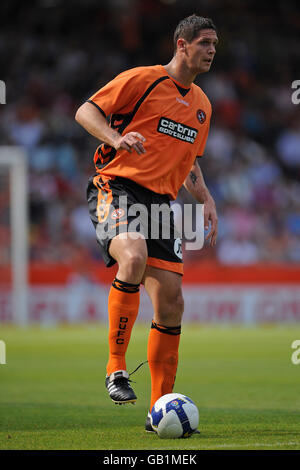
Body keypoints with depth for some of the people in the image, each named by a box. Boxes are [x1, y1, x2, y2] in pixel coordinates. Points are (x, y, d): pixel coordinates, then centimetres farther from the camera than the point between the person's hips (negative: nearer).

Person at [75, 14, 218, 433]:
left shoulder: (202, 104, 20)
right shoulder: (142, 79, -1)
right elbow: (85, 112, -3)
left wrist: (206, 200, 16)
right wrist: (117, 138, -21)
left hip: (161, 201, 7)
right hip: (117, 188, -7)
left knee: (171, 302, -2)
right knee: (134, 258, -35)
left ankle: (161, 410, 8)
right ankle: (116, 367, -21)